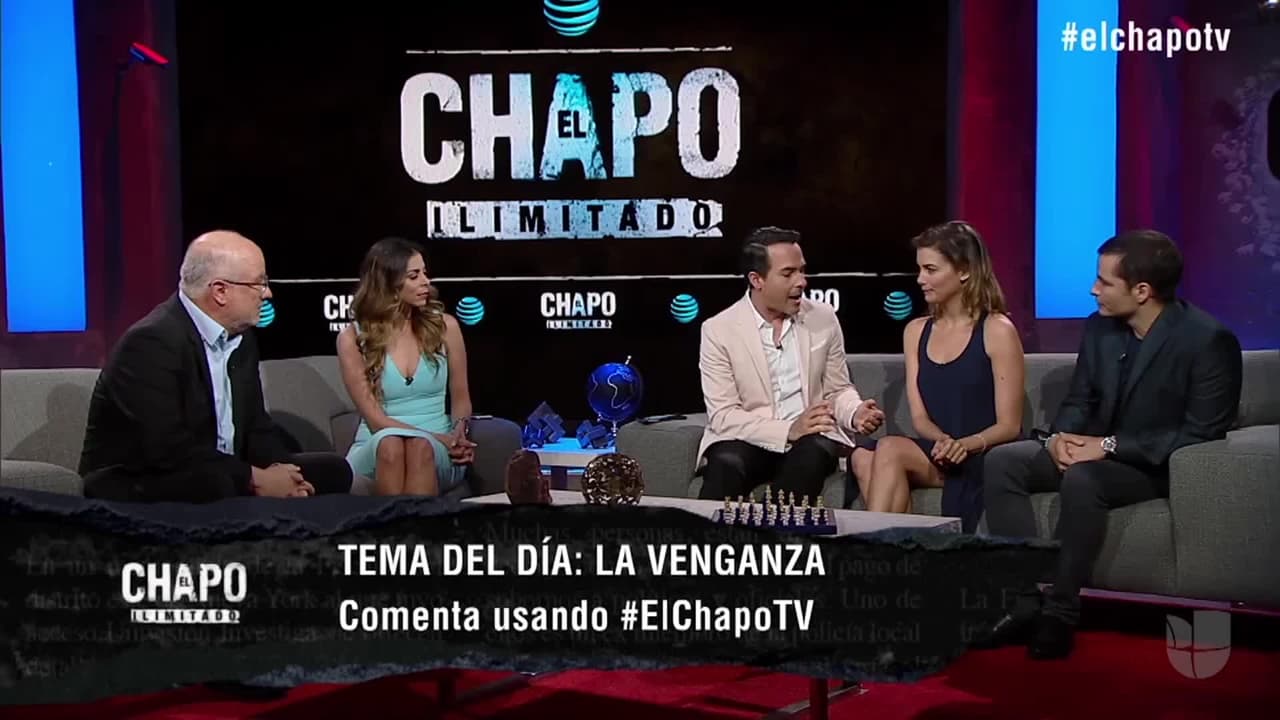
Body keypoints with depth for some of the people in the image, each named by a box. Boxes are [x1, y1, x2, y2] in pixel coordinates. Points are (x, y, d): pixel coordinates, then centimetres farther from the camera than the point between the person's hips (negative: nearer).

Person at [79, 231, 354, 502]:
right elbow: (168, 447, -29)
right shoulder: (153, 341, -21)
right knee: (216, 485, -38)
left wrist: (278, 467, -13)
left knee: (332, 470, -1)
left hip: (222, 476, 8)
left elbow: (255, 423, 9)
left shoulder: (240, 336, 7)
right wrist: (255, 479, -24)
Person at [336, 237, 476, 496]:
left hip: (437, 454, 1)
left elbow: (460, 397, 14)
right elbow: (375, 419, -6)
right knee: (390, 442, -38)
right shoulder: (352, 338, -1)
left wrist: (459, 432, -9)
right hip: (374, 450, -1)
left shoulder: (444, 326, 6)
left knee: (420, 446, -37)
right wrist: (440, 438, -17)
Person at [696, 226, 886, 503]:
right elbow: (722, 416, -10)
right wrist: (788, 430, -24)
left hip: (811, 439, 3)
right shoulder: (718, 330, -5)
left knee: (815, 453, -32)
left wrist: (854, 413, -11)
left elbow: (838, 390, 13)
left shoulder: (823, 317, 5)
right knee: (727, 464, -35)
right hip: (748, 440, -2)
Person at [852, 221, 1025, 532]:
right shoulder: (916, 331, 13)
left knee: (890, 449, -30)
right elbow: (920, 417, 6)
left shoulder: (997, 331, -4)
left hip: (985, 459, -5)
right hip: (936, 453, 5)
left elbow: (1009, 426, -5)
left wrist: (966, 444, -23)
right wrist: (944, 441, -16)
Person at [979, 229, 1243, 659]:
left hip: (1161, 466, -7)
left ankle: (1060, 615, -24)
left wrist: (1109, 445, -24)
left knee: (1082, 479, -37)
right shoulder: (1099, 327, 4)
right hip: (1096, 453, 7)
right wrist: (1062, 436, -13)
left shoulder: (1208, 341, -17)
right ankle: (1023, 602, -21)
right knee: (1002, 460, -16)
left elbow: (1201, 436, -21)